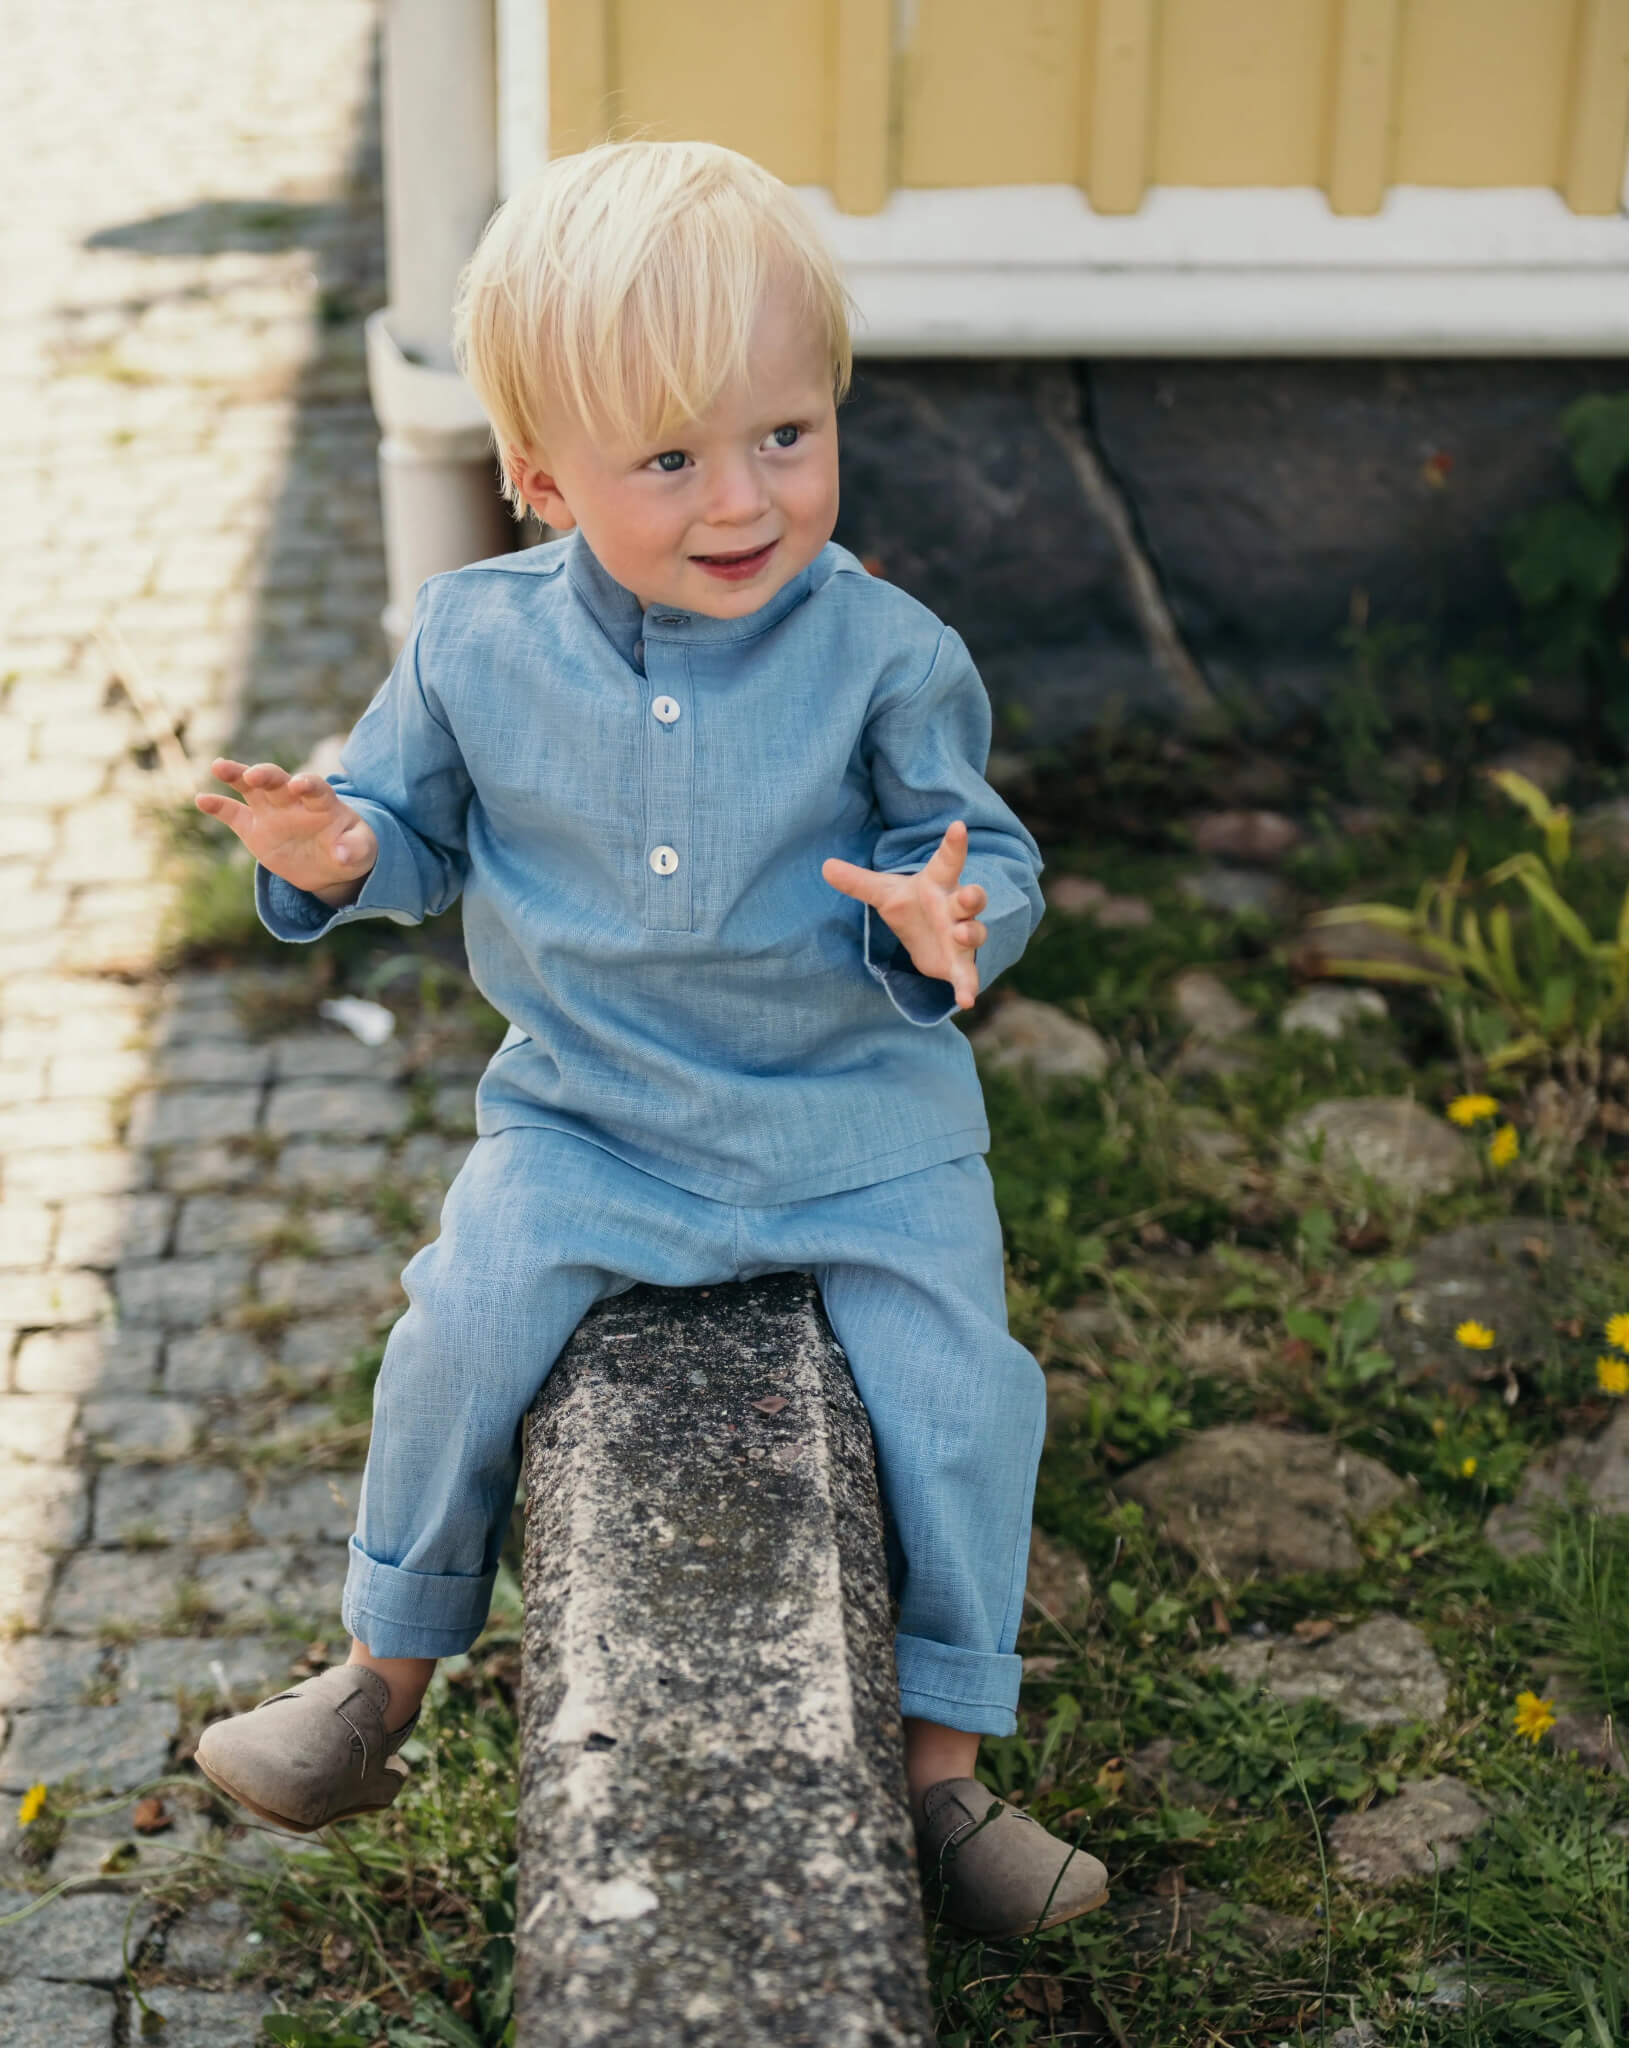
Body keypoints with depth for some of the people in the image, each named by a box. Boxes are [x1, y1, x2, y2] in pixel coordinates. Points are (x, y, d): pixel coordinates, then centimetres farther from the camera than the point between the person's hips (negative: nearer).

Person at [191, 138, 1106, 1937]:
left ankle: (941, 1768, 15)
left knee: (950, 1393, -9)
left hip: (859, 1125, 0)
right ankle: (385, 1672, 14)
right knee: (463, 1336, -15)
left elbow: (986, 859, -6)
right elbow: (421, 823, 7)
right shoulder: (478, 643, -7)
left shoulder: (885, 657, -12)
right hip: (587, 1121, 1)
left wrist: (946, 922, -30)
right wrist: (334, 849, -16)